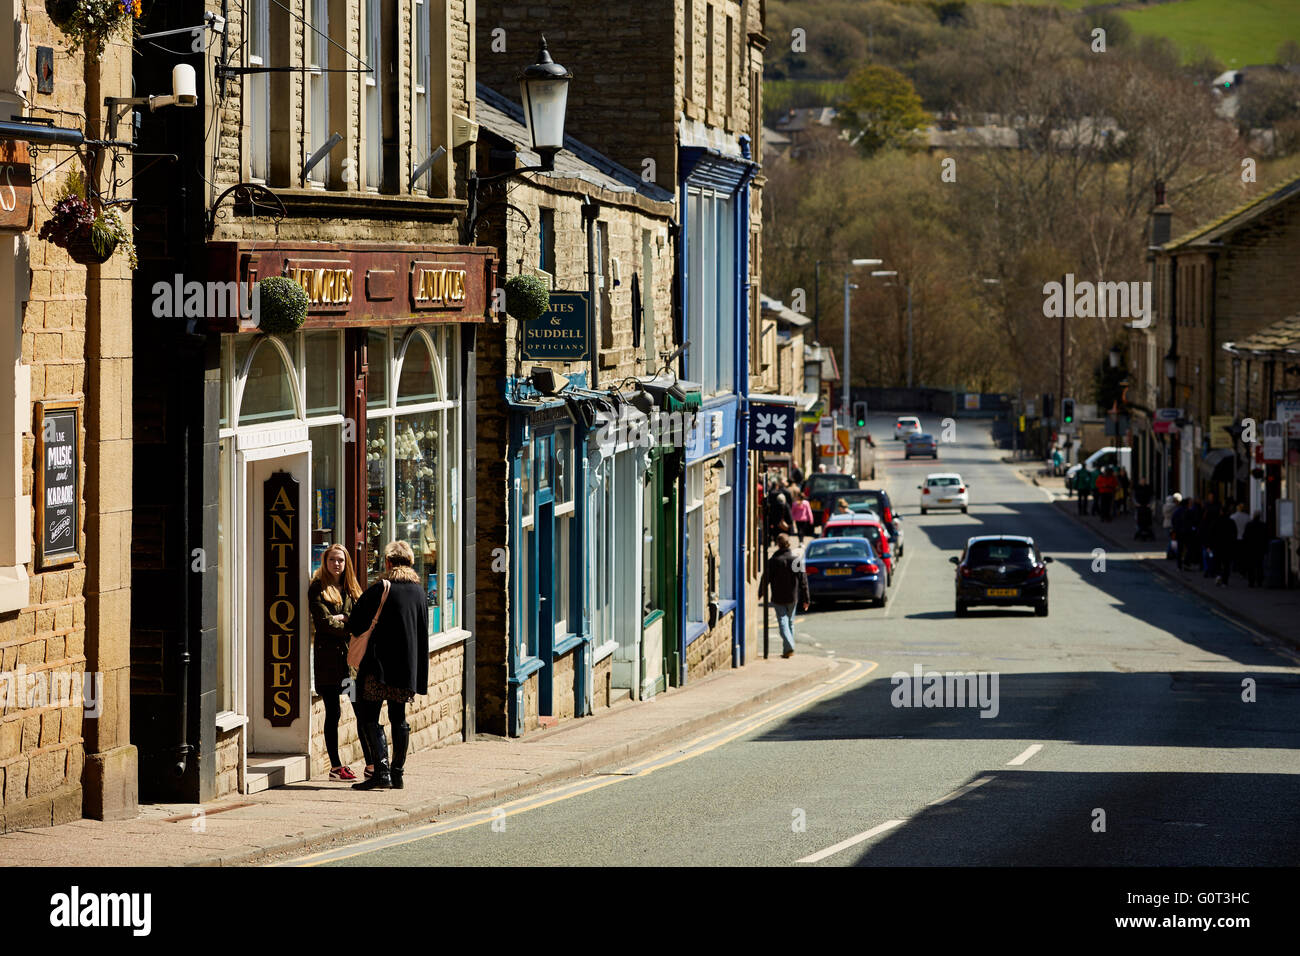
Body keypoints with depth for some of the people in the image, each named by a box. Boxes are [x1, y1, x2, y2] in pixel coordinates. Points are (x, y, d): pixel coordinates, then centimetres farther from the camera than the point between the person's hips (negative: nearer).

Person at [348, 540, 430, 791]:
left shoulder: (381, 589, -10)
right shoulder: (419, 592, 10)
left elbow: (355, 626, -9)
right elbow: (423, 635, 14)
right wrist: (421, 676, 20)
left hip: (380, 666, -6)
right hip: (407, 667, 6)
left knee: (368, 718, -4)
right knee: (399, 718, 13)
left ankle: (382, 771, -17)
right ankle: (397, 774, 14)